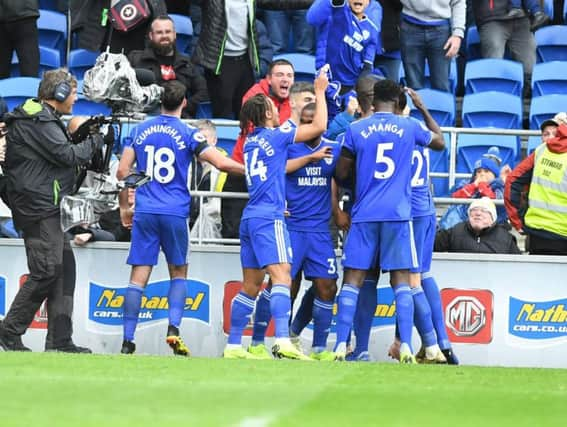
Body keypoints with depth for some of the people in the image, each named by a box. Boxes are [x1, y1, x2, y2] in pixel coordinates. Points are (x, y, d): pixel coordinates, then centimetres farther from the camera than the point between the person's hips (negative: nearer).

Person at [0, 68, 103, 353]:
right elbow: (67, 155, -17)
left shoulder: (42, 118, 19)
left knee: (64, 270, 8)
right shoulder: (39, 121, -14)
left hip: (48, 210, 11)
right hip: (39, 209, -11)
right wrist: (95, 142, -3)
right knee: (46, 272, -12)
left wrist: (80, 137, 8)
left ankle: (60, 339, 8)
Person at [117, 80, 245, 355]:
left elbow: (123, 171, 8)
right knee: (178, 273, 14)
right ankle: (173, 328, -4)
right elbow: (222, 163, -8)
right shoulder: (188, 134, -2)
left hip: (144, 212, 2)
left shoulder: (140, 130, 8)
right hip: (175, 214, -2)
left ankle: (128, 341, -4)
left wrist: (124, 206, 18)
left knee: (138, 277, 1)